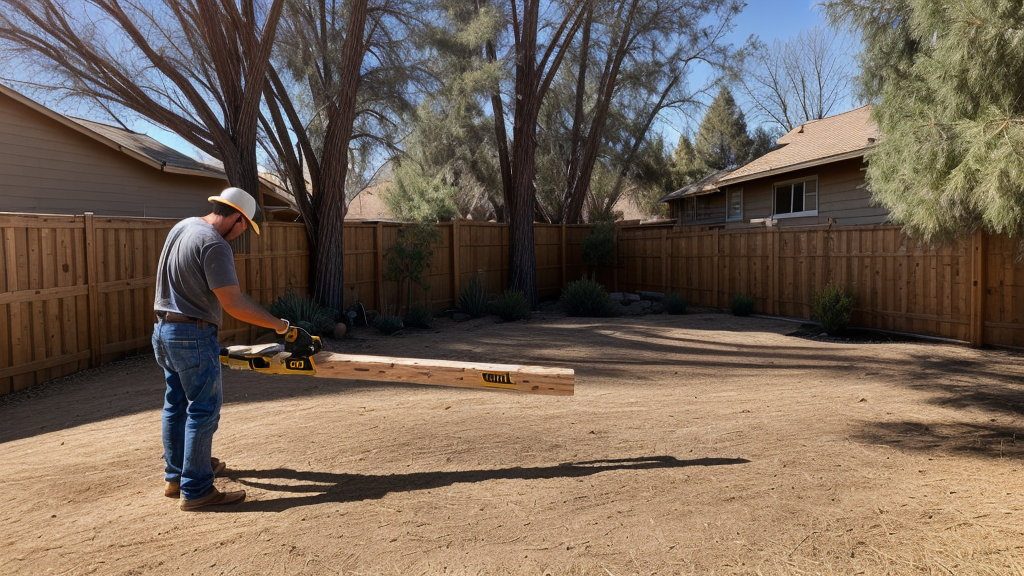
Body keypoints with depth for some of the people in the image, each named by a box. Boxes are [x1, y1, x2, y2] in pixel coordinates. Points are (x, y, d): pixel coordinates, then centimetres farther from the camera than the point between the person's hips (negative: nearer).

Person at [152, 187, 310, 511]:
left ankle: (175, 476, 30)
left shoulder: (183, 226, 9)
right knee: (203, 411, -2)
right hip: (193, 336, -10)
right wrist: (284, 327, -21)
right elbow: (234, 305, -24)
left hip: (164, 330, 10)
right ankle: (196, 491, 3)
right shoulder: (214, 245, -20)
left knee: (176, 405, 18)